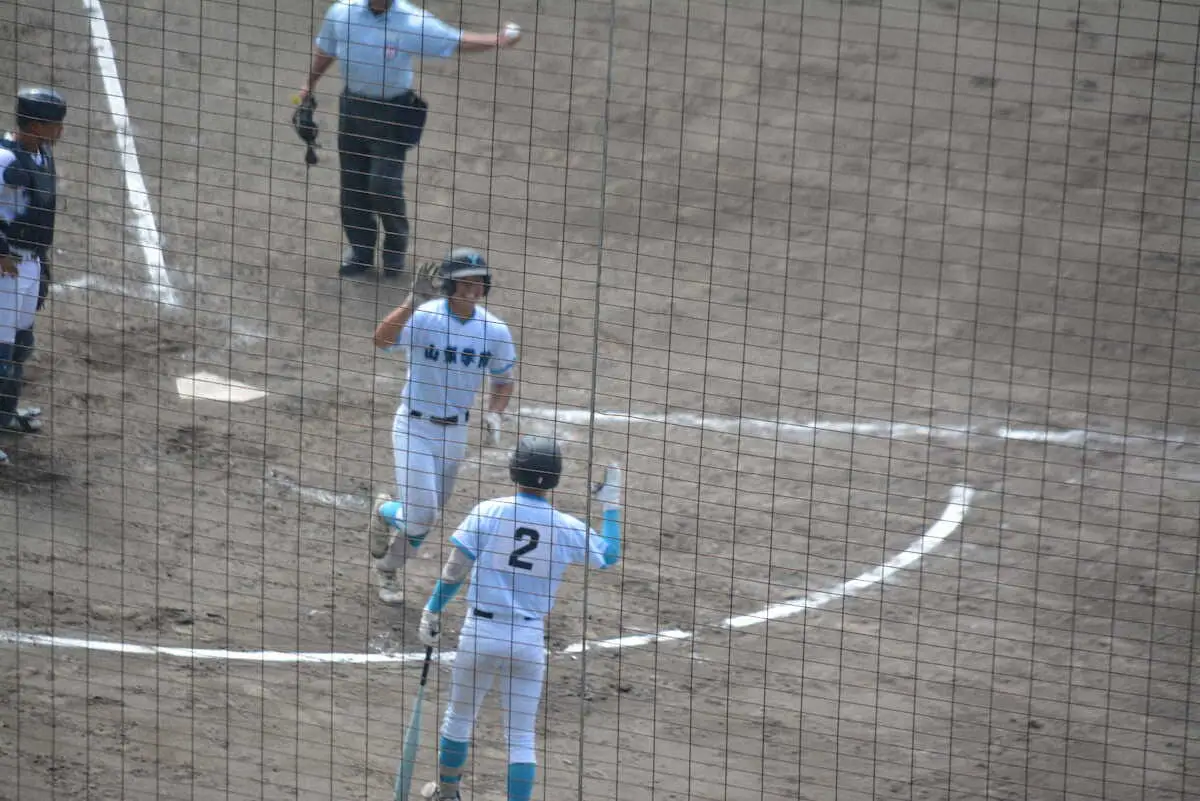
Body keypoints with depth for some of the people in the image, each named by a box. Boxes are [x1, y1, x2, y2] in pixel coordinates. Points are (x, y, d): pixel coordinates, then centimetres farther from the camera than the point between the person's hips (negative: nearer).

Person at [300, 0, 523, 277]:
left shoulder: (413, 23, -14)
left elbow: (455, 42, -6)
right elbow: (324, 51, 14)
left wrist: (497, 40, -15)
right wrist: (309, 86, 25)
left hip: (392, 112, -3)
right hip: (353, 106, 3)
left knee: (385, 184, -9)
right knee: (353, 183, 7)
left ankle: (396, 246, 17)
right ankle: (360, 251, 24)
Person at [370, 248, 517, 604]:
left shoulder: (495, 331, -6)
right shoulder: (424, 317, -21)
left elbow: (502, 381, 8)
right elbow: (382, 340, -39)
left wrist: (494, 413, -12)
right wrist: (413, 299, -49)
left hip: (454, 432, 5)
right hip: (414, 427, -5)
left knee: (425, 518, 16)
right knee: (422, 515, -12)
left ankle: (387, 568, 42)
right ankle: (385, 511, 23)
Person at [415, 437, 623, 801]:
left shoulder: (488, 512, -9)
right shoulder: (567, 528, -5)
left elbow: (455, 570, -9)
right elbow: (609, 556, 12)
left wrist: (432, 610, 3)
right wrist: (610, 505, 21)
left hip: (480, 632, -1)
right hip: (530, 639, 1)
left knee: (459, 716, 21)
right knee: (521, 736, 7)